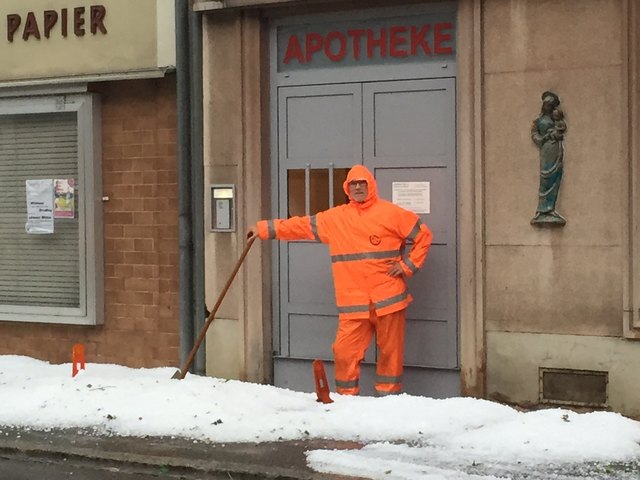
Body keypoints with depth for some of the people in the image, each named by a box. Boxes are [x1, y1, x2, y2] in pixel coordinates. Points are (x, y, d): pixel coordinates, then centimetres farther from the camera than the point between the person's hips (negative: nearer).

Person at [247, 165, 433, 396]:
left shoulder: (390, 213, 0)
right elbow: (301, 225, 11)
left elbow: (423, 235, 4)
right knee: (344, 352, -3)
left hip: (387, 298, -2)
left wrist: (408, 265, -2)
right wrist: (265, 229, 7)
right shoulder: (335, 218, 9)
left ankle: (388, 398, 17)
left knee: (391, 351, 5)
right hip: (353, 303, 2)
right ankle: (346, 396, 11)